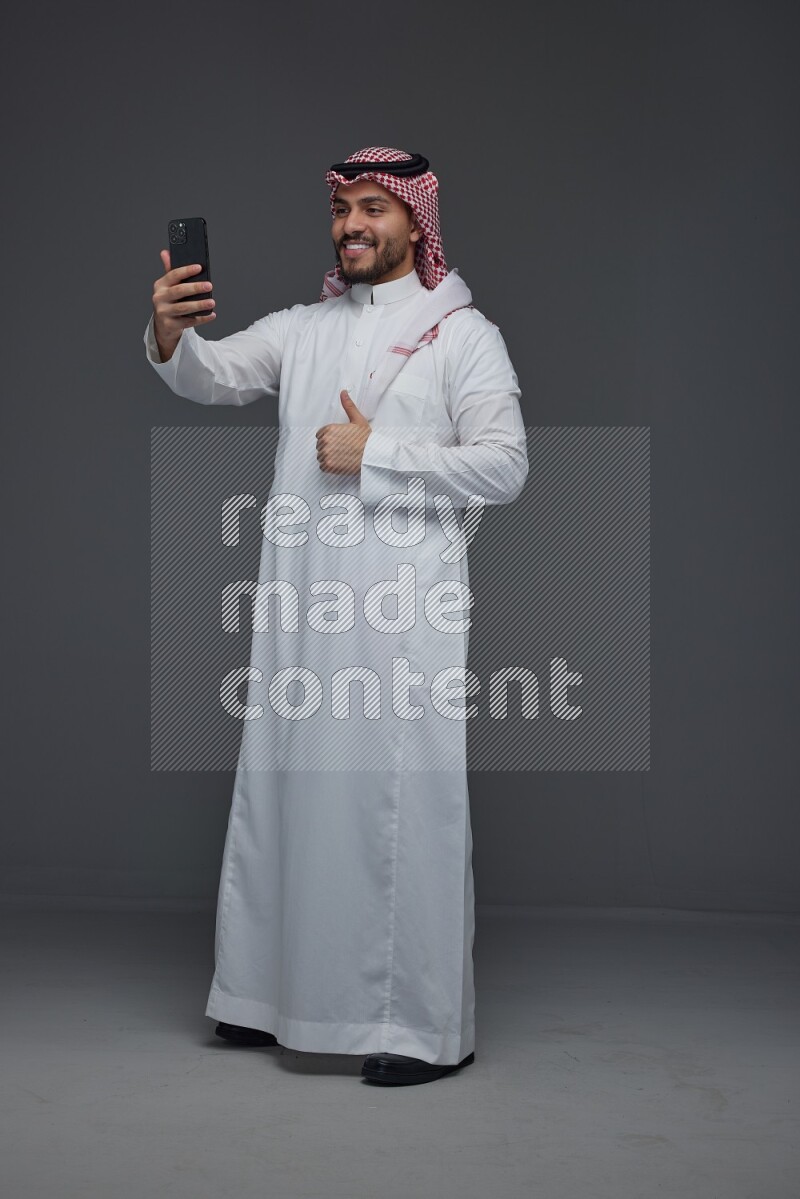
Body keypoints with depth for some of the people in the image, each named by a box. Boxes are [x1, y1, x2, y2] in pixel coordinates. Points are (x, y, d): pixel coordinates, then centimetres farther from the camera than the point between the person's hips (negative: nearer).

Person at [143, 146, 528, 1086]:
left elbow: (505, 466, -9)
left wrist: (375, 457, -13)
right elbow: (211, 376, 1)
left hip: (403, 609, -5)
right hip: (299, 604, 6)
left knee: (404, 805, -4)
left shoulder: (462, 333, 1)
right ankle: (278, 998, 25)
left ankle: (427, 1026, 5)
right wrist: (169, 334, -21)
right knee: (283, 791, 11)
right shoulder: (302, 329, 15)